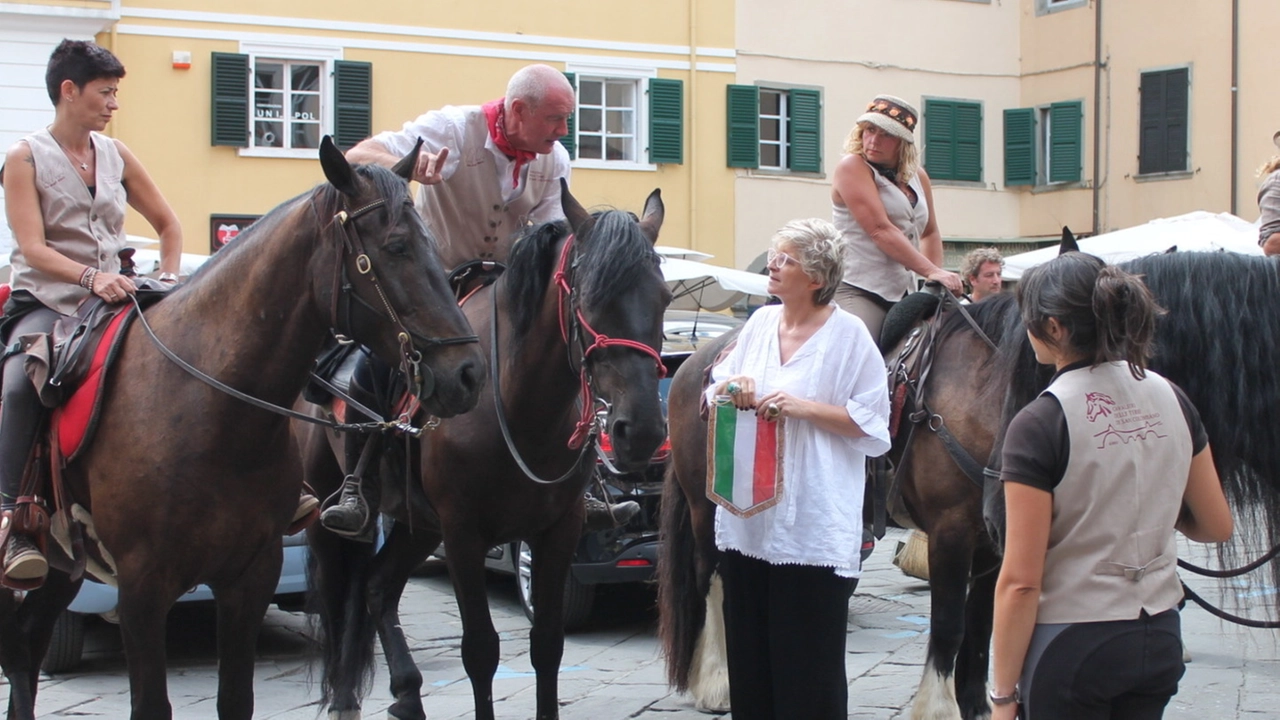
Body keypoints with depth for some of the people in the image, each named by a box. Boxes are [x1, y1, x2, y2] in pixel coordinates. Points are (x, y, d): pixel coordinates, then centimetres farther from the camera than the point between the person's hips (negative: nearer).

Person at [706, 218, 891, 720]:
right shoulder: (760, 323, 9)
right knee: (748, 655, 12)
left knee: (809, 662, 1)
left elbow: (872, 423, -8)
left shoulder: (848, 334, -7)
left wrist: (803, 406, -19)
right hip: (747, 521, 6)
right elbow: (713, 393, 15)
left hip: (812, 529, -6)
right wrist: (730, 385, -8)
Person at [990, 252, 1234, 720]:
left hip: (1072, 646, -6)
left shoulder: (1039, 425, -16)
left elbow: (1020, 581, -16)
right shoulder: (1171, 399, 1)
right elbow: (1216, 527, 9)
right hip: (1160, 640, 6)